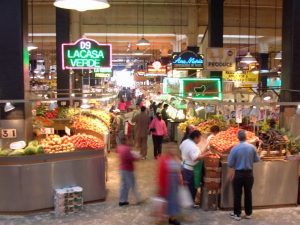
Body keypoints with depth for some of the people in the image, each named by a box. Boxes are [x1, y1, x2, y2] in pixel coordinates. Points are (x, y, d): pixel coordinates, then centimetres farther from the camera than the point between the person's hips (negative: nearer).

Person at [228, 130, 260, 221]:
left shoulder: (235, 149, -14)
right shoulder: (252, 147, -7)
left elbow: (230, 164, -10)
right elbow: (257, 159, 4)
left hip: (238, 174, -3)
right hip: (249, 173, 3)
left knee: (237, 194, 7)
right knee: (248, 193, 14)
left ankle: (237, 214, 14)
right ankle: (248, 213, 24)